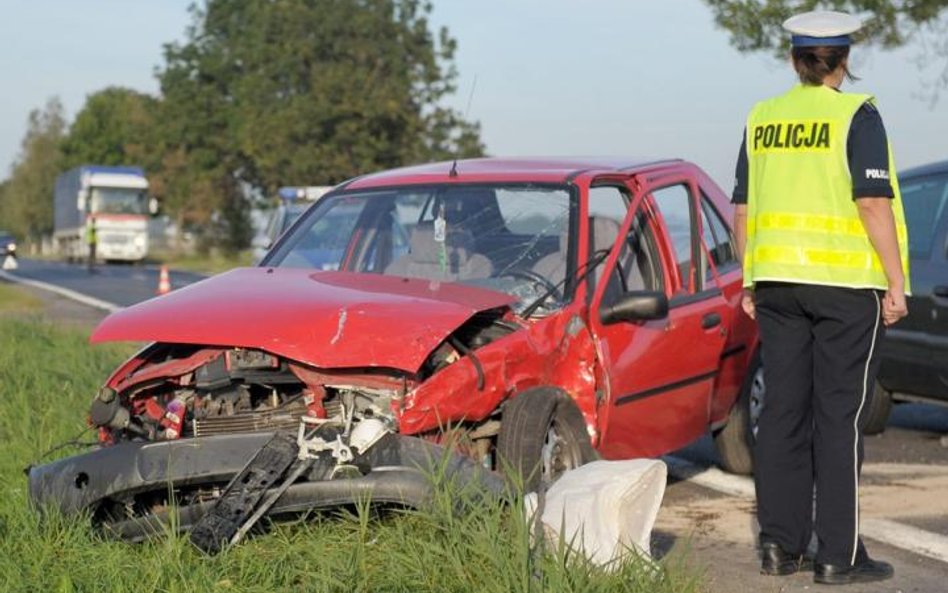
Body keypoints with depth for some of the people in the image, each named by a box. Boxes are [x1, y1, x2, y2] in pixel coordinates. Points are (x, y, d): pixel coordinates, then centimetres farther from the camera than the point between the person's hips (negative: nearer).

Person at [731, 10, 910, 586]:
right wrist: (897, 283, -10)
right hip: (846, 282, -5)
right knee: (840, 415, -1)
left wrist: (751, 281, 17)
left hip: (778, 280, 5)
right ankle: (839, 555, 1)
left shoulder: (762, 118, 8)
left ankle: (781, 545, 12)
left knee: (785, 411, 9)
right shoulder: (856, 115, -7)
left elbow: (744, 209, 10)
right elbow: (874, 203, -14)